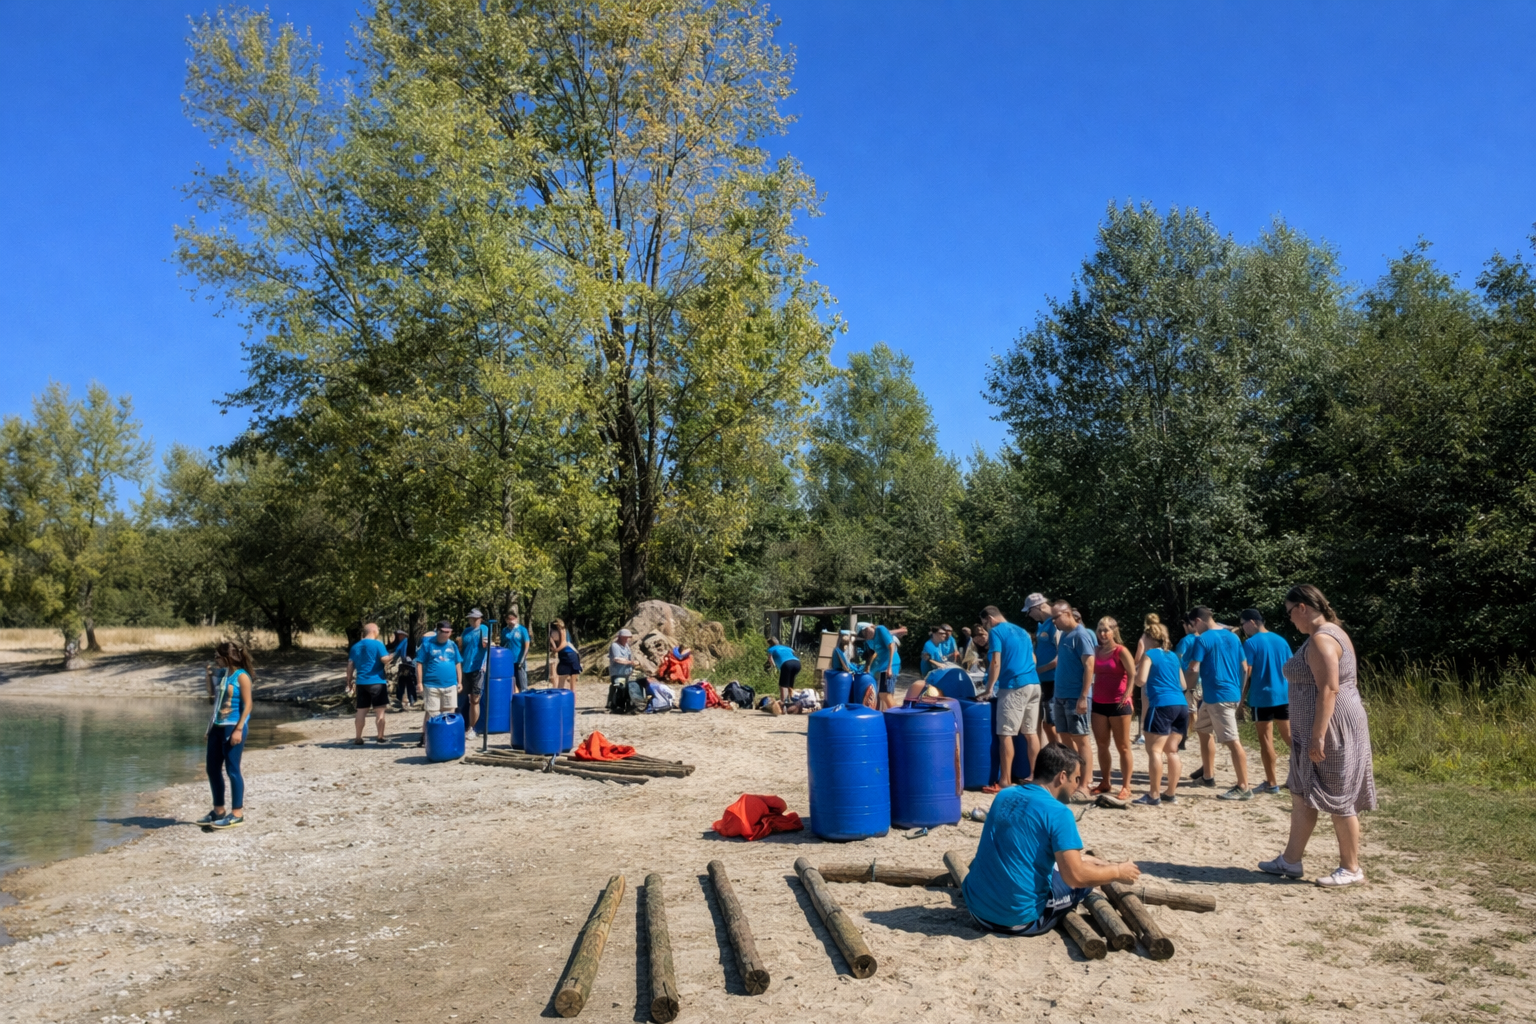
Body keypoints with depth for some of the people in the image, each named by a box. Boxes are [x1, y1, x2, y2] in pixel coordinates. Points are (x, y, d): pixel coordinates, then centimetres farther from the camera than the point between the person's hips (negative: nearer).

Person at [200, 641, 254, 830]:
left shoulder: (241, 677, -12)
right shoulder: (222, 674, 10)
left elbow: (248, 704, -15)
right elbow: (212, 694, 26)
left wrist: (238, 729, -20)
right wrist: (208, 676, 11)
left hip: (233, 727, -9)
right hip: (217, 727, 9)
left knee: (232, 770, -4)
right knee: (212, 769, 12)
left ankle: (237, 814, 3)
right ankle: (219, 810, 24)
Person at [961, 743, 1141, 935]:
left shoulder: (1004, 796, 7)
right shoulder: (1057, 813, -14)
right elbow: (1075, 876, -19)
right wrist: (1118, 872, 0)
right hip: (1020, 919, -6)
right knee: (1087, 873, 13)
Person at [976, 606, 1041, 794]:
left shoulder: (996, 632, -3)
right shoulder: (1022, 632, 20)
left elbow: (996, 662, -10)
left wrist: (989, 689, -5)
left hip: (1014, 686, -8)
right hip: (1034, 684, 8)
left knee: (1005, 735, -4)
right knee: (1031, 733, 10)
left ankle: (1005, 782, -4)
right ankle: (1033, 776, 14)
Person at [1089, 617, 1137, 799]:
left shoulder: (1121, 651, -7)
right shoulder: (1096, 651, 8)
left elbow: (1133, 674, -15)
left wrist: (1127, 694, -27)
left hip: (1118, 704, -6)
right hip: (1099, 704, 6)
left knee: (1123, 747, 2)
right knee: (1101, 745, 10)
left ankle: (1126, 786, 6)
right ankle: (1105, 782, 21)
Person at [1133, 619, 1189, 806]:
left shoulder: (1149, 655, 2)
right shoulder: (1173, 656, 21)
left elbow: (1140, 681, -8)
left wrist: (1139, 660, 10)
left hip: (1162, 705, -7)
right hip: (1181, 705, 7)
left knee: (1154, 750, -5)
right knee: (1172, 750, 13)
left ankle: (1154, 796, -7)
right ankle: (1171, 794, 15)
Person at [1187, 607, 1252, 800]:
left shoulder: (1203, 639, -12)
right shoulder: (1232, 636, 11)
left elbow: (1193, 669, -14)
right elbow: (1244, 667, 14)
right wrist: (1241, 694, 21)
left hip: (1217, 696, -9)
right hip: (1233, 694, 9)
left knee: (1232, 741, -6)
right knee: (1203, 729, 22)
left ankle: (1244, 788, -3)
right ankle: (1208, 775, 27)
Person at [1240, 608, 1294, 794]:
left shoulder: (1251, 643, -9)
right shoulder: (1281, 640, 9)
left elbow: (1246, 673, -11)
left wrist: (1241, 697, -1)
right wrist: (1291, 693, 22)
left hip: (1262, 697, -6)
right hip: (1284, 695, 6)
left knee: (1266, 739, 1)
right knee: (1289, 736, 15)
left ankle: (1271, 783, 5)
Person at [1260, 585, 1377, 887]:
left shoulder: (1320, 640, -18)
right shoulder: (1330, 632, 14)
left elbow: (1328, 690, -24)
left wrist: (1318, 735, -25)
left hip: (1330, 729, -11)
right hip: (1321, 730, 11)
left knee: (1338, 799, 1)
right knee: (1302, 794, 14)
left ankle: (1351, 869, 13)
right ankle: (1290, 861, 21)